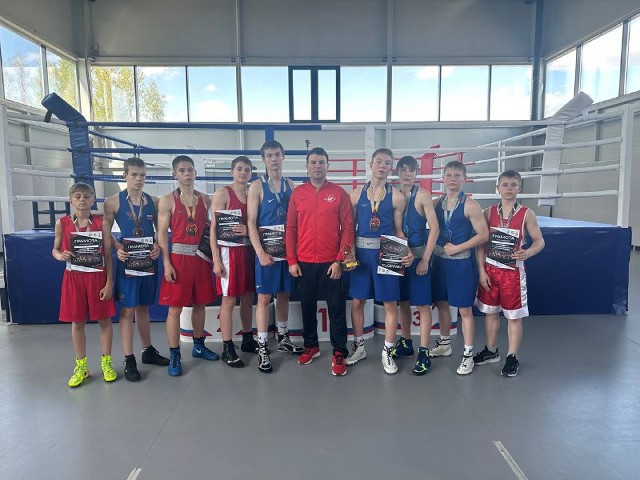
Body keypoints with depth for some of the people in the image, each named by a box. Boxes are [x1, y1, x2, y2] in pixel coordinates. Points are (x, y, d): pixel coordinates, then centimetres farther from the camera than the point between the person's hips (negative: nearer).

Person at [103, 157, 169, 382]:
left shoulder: (154, 201, 5)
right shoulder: (113, 202, -3)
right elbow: (105, 232, -1)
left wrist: (158, 246, -9)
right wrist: (117, 249, -15)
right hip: (127, 261, -3)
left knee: (143, 307, 16)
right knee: (127, 309, 1)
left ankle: (148, 350, 29)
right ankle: (129, 360, 9)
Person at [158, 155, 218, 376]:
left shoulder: (205, 199, 8)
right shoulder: (167, 200, -3)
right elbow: (162, 234, -6)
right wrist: (167, 263, -13)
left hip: (201, 257, 4)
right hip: (178, 257, -4)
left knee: (200, 304, 13)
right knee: (175, 307, -1)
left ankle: (199, 346, 30)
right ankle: (174, 356, 9)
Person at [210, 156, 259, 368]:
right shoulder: (223, 194, -5)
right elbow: (214, 229, -9)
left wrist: (249, 230, -11)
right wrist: (216, 260, -15)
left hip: (249, 250, 6)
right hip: (229, 251, -5)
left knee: (248, 297, 14)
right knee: (229, 300, -1)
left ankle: (247, 340, 29)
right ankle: (228, 349, 8)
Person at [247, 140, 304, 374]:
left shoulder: (290, 186, 8)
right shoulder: (257, 186, -4)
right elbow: (251, 223, -9)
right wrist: (260, 252, -17)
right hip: (266, 250, -4)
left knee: (284, 295, 14)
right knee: (264, 297, -1)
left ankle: (283, 338, 29)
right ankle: (262, 348, 7)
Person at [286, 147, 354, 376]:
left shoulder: (339, 193, -1)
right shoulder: (297, 193, 5)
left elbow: (347, 228, -3)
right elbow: (291, 228, 5)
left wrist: (340, 260, -9)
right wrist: (291, 260, -1)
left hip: (331, 262, -2)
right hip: (304, 263, 2)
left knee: (336, 308, 4)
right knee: (308, 307, 14)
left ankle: (339, 353, 15)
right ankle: (311, 346, 31)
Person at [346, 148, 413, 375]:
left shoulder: (396, 197, 2)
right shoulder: (357, 194, 5)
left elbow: (398, 230, 4)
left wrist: (407, 252, -12)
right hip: (360, 251, 2)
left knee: (390, 303, 3)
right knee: (357, 301, 9)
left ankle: (387, 351, 18)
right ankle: (359, 347, 27)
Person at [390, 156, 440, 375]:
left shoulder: (423, 195, -6)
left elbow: (434, 228, -10)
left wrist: (425, 259, -14)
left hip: (418, 255, -5)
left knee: (422, 304, -1)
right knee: (403, 302, 14)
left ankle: (424, 352, 5)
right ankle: (405, 343, 28)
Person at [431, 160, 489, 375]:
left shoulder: (470, 205, -10)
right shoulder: (437, 203, 5)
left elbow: (483, 234, -12)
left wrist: (457, 248, -15)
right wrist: (434, 249, -2)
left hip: (460, 262, -5)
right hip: (439, 260, 6)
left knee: (464, 309, 2)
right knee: (441, 303, 17)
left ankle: (468, 355, 13)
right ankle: (444, 343, 36)